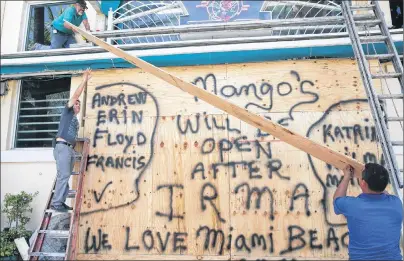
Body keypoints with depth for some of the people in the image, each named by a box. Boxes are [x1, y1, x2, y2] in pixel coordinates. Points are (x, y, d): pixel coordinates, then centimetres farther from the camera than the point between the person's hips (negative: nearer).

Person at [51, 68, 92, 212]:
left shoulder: (75, 119, 25)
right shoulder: (67, 111, 7)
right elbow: (75, 96, -2)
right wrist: (84, 80, 0)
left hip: (70, 149, 8)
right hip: (62, 147, -8)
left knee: (65, 177, 5)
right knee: (63, 175, -14)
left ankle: (60, 202, 7)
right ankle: (56, 203, -11)